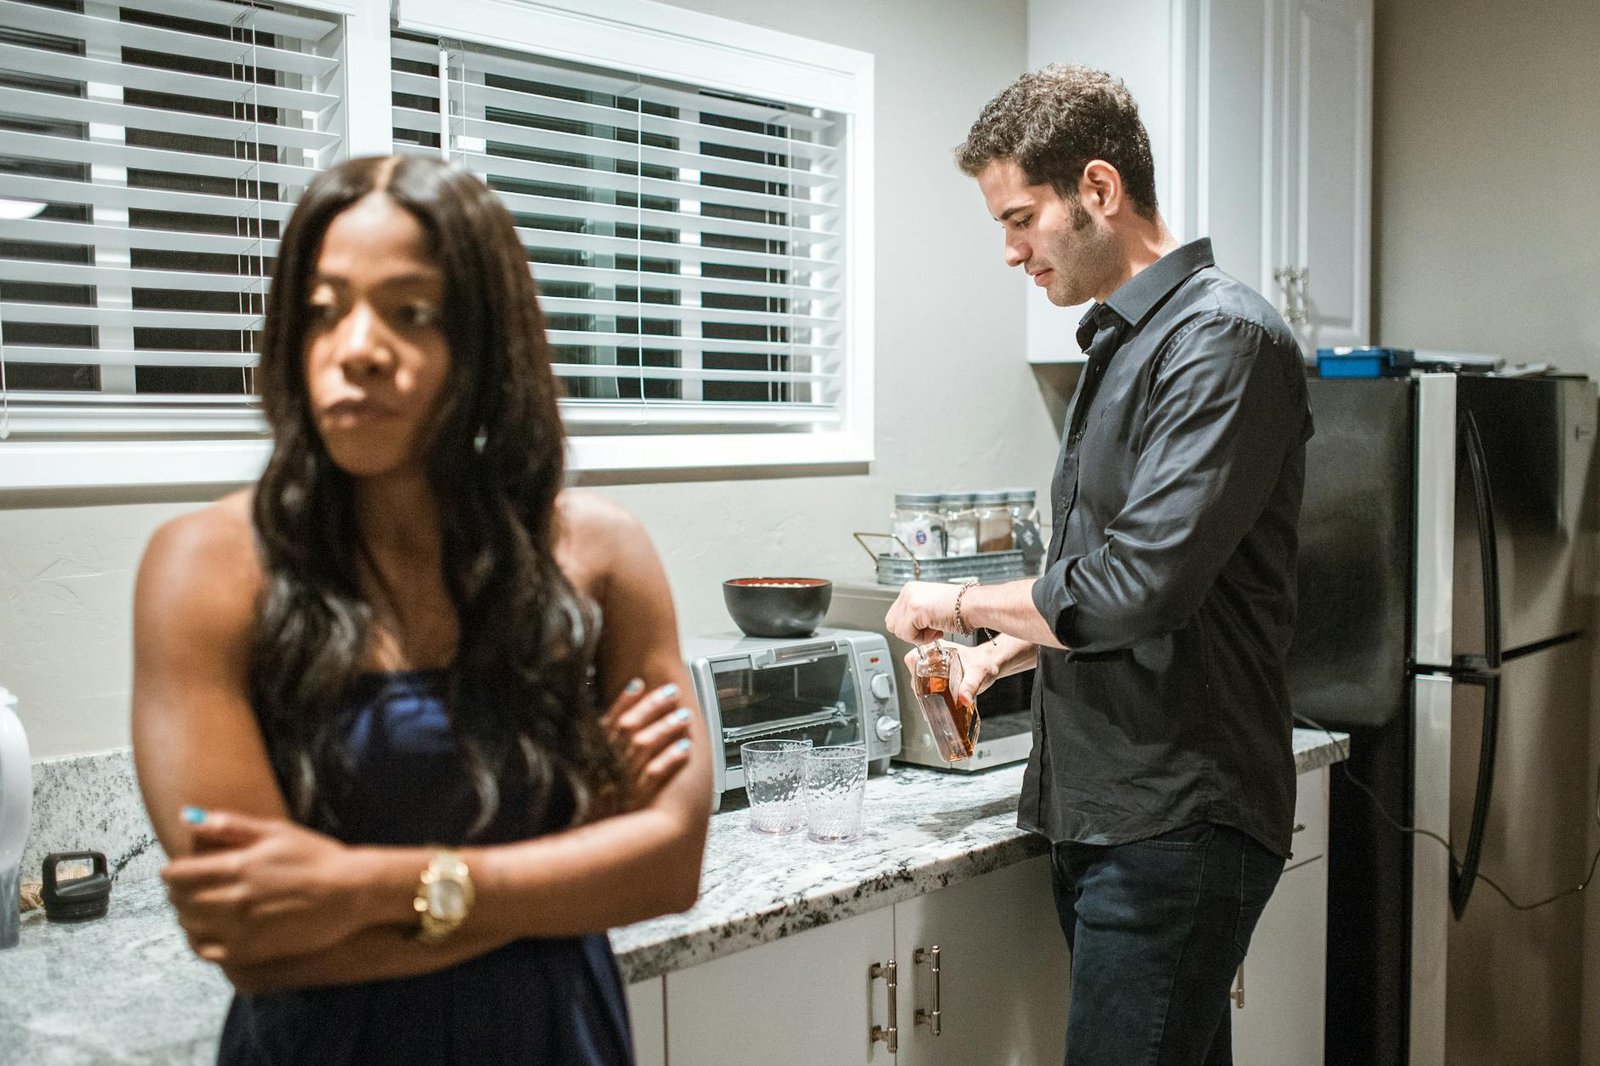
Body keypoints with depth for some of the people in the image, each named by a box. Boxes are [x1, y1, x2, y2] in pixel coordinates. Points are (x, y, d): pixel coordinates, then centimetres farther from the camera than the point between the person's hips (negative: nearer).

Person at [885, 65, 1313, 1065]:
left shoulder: (1223, 338, -14)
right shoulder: (1121, 343, 16)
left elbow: (1139, 589, -22)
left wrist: (962, 603, -8)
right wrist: (1009, 651, 11)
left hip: (1177, 822, -9)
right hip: (1102, 812, 9)